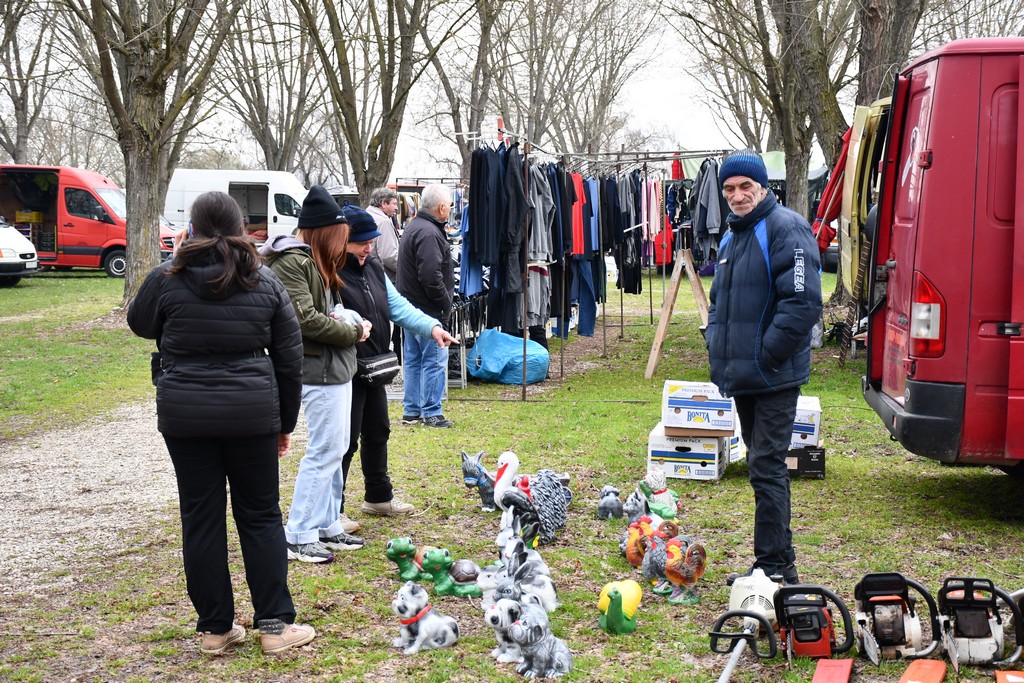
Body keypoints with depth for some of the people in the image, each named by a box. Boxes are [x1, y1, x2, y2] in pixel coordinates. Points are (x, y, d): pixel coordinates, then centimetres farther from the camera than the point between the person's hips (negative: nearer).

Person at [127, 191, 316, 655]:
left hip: (185, 416, -1)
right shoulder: (265, 282, 1)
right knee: (260, 516, 10)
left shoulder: (167, 278, -4)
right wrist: (286, 422, 15)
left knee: (201, 518, 8)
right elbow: (289, 358, 5)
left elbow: (140, 324, 17)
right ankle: (275, 624, 12)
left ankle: (216, 628, 15)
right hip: (252, 414, 1)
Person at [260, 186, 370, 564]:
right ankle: (298, 536, 0)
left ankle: (327, 525, 25)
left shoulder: (314, 259, 16)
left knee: (335, 448, 15)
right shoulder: (291, 262, -15)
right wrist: (352, 332, -10)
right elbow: (306, 318, -21)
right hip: (319, 368, -10)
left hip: (335, 366, 10)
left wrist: (350, 322, 3)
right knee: (325, 450, -7)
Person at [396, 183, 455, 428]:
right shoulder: (428, 233, -19)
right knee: (435, 360, -5)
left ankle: (411, 411, 20)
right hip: (428, 310, -11)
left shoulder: (414, 226, 16)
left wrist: (444, 302, 18)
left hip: (411, 307, 11)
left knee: (414, 359, 14)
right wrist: (445, 303, -13)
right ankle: (431, 413, -1)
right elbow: (431, 276, -26)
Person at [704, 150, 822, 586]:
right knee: (763, 467, 14)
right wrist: (716, 344, 12)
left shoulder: (786, 229, -12)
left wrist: (765, 356, -20)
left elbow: (803, 302, -21)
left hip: (774, 377, -9)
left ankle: (773, 567, -1)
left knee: (766, 467, -8)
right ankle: (781, 560, 24)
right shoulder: (732, 236, 17)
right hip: (743, 377, 9)